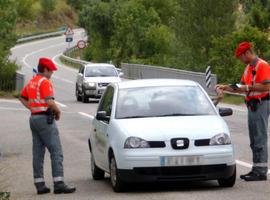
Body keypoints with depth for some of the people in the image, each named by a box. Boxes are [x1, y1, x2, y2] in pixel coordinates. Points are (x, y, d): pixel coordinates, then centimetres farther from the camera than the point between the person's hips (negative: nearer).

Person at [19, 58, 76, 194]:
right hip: (45, 119, -9)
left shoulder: (31, 82, 15)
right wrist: (58, 112, -5)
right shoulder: (45, 82, -12)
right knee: (56, 152, -9)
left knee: (38, 153, 8)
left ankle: (39, 184, 9)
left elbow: (22, 98, 28)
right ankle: (59, 184, -15)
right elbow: (50, 102, -22)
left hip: (34, 118, 9)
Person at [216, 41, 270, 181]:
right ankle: (256, 169, 17)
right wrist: (225, 88, 12)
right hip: (252, 105, 10)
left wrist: (248, 87, -18)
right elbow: (243, 88, 22)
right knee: (254, 141, 12)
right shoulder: (248, 68, 18)